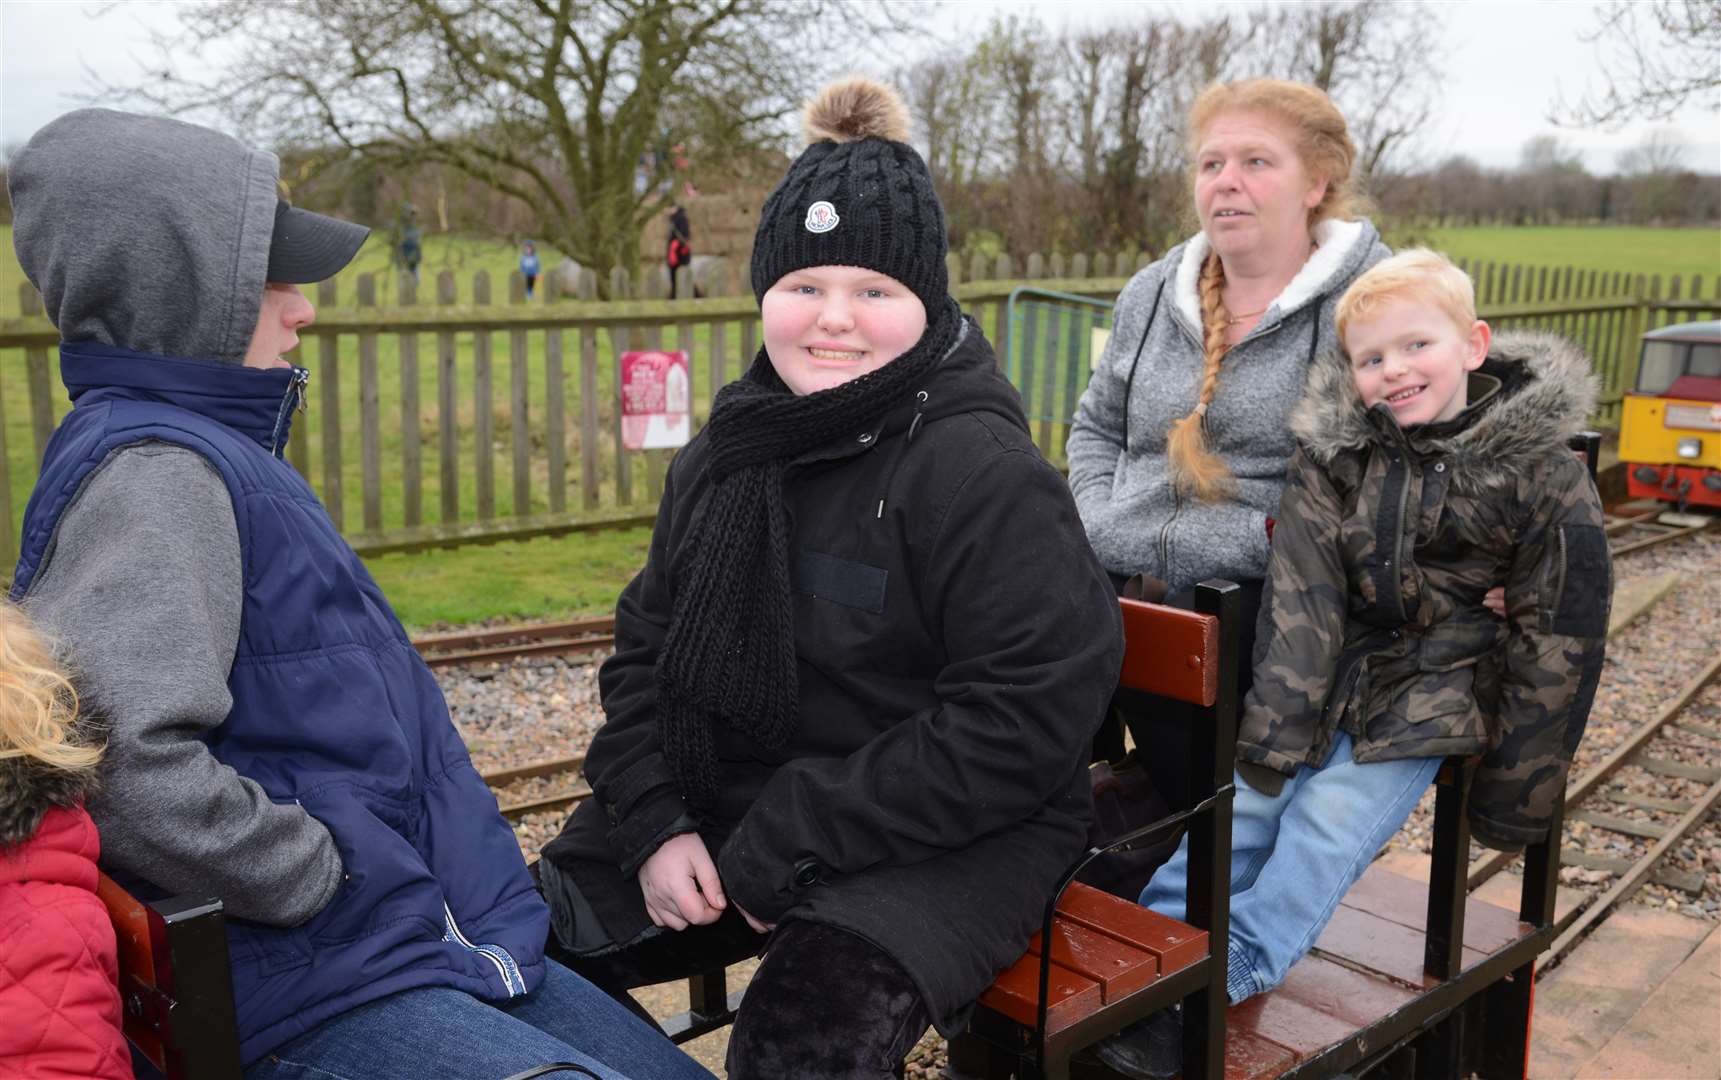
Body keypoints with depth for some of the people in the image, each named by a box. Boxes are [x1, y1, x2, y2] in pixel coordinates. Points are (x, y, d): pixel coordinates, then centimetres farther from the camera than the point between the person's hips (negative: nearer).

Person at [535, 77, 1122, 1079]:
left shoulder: (983, 471, -17)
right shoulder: (727, 453, 6)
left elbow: (1025, 716, -22)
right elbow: (646, 647, 12)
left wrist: (785, 845, -19)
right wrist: (655, 821, -6)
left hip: (944, 839, -6)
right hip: (720, 805, 7)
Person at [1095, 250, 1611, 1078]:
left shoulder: (1542, 475, -10)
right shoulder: (1332, 451, -4)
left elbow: (1556, 639, -6)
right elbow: (1303, 596, -11)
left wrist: (1515, 791, -4)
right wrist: (1275, 730, -17)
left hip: (1425, 696, -3)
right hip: (1325, 676, 3)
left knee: (1328, 825, -15)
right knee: (1243, 802, -4)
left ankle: (1216, 985, -12)